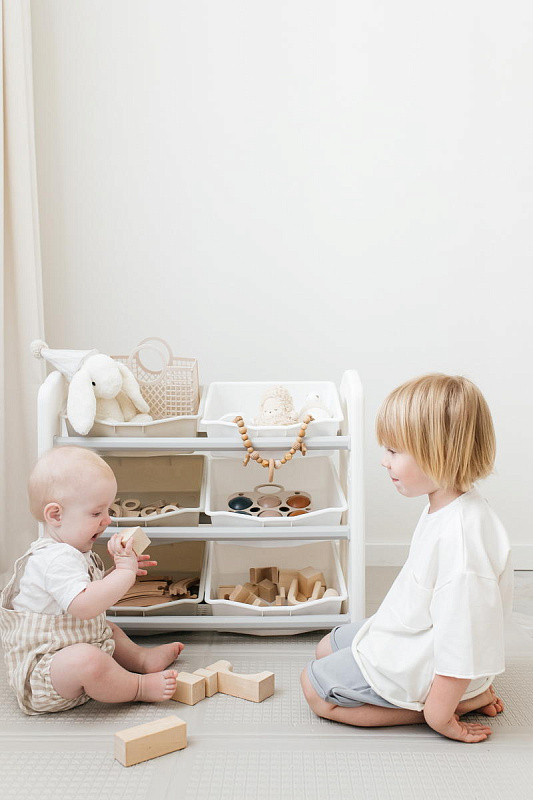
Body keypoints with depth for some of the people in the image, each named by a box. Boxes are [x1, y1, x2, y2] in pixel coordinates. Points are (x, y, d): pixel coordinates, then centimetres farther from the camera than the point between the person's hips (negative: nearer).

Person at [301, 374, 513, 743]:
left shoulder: (463, 535, -34)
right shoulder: (444, 507, -2)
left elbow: (463, 634, -30)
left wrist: (438, 713, -21)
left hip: (422, 665, -10)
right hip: (409, 636, 10)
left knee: (315, 688, -2)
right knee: (327, 648, 23)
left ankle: (462, 699, -4)